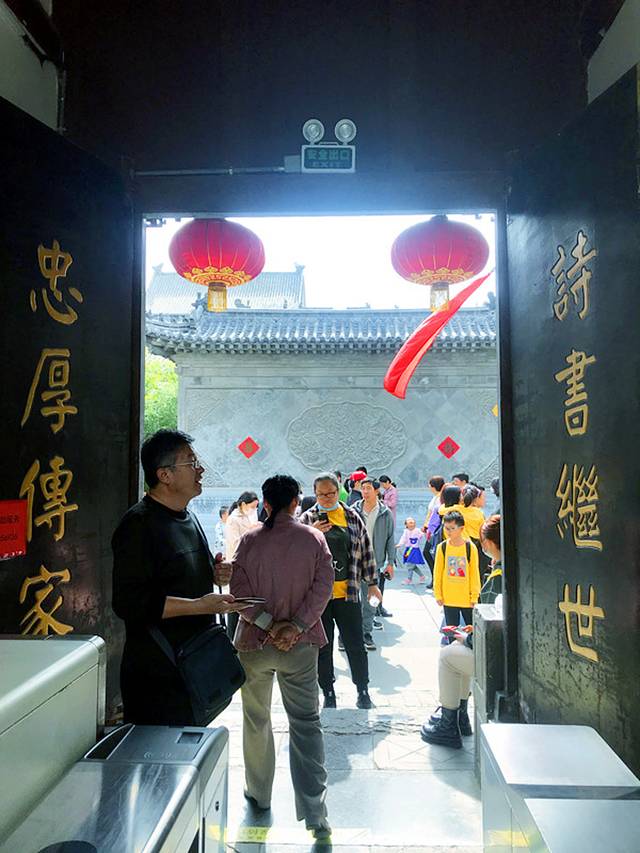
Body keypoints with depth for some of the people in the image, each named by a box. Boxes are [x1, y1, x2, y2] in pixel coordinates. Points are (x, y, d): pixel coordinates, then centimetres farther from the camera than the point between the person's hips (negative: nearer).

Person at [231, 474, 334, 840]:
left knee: (256, 720, 20)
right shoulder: (314, 538, -5)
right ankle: (315, 812, 5)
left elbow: (239, 589, -10)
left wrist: (268, 624, -10)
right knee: (306, 723, 7)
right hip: (300, 645, 0)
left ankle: (259, 794, 36)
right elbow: (323, 586, -10)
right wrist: (296, 627, -12)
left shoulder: (249, 540, -5)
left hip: (254, 643, 1)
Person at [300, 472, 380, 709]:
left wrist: (372, 583, 8)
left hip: (348, 592, 1)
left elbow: (366, 550, 8)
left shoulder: (352, 516, 3)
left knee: (355, 645, 8)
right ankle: (328, 694, 24)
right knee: (323, 647, 10)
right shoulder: (307, 519, -1)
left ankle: (363, 692, 24)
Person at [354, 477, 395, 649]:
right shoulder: (353, 511, -1)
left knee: (370, 599, 8)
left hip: (374, 562, 0)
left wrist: (390, 562, 3)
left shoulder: (385, 513, 1)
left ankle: (366, 632, 20)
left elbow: (390, 538, 6)